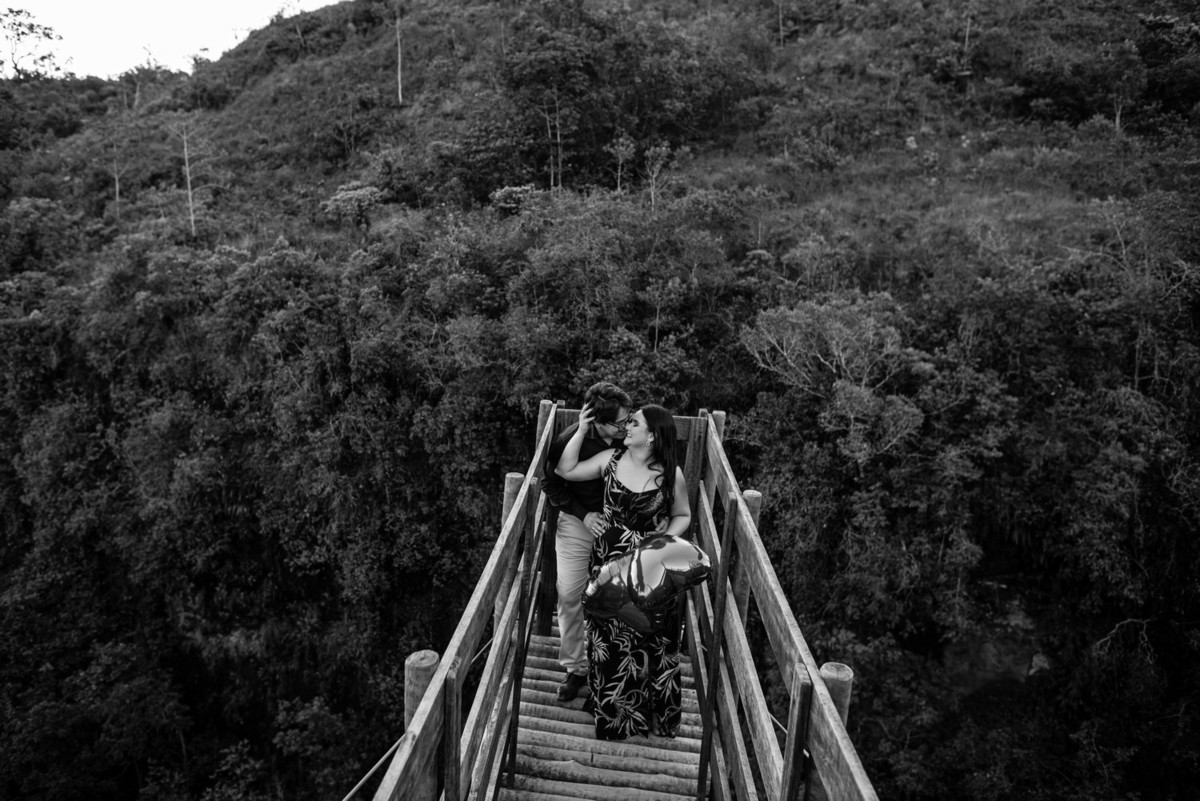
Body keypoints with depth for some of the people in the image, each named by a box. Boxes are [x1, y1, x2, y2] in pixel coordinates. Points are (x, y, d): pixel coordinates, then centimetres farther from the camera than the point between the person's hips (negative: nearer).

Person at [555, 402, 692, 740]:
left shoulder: (671, 475, -12)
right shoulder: (610, 459, -5)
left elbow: (682, 516, 2)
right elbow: (566, 470, -1)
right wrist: (582, 430, -7)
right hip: (608, 559, 3)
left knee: (648, 640, 8)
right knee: (606, 635, 15)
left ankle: (650, 710, 32)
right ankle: (609, 708, 37)